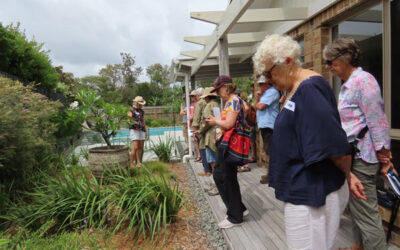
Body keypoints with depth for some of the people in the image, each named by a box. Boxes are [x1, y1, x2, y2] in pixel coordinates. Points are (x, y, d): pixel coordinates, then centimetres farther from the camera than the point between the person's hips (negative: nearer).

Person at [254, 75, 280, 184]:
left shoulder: (272, 92, -11)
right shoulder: (265, 93, 21)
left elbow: (260, 106, -19)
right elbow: (257, 106, 17)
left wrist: (256, 102, 2)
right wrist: (257, 98, 2)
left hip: (269, 126, -10)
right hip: (264, 125, 10)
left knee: (271, 151, -5)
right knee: (269, 151, 15)